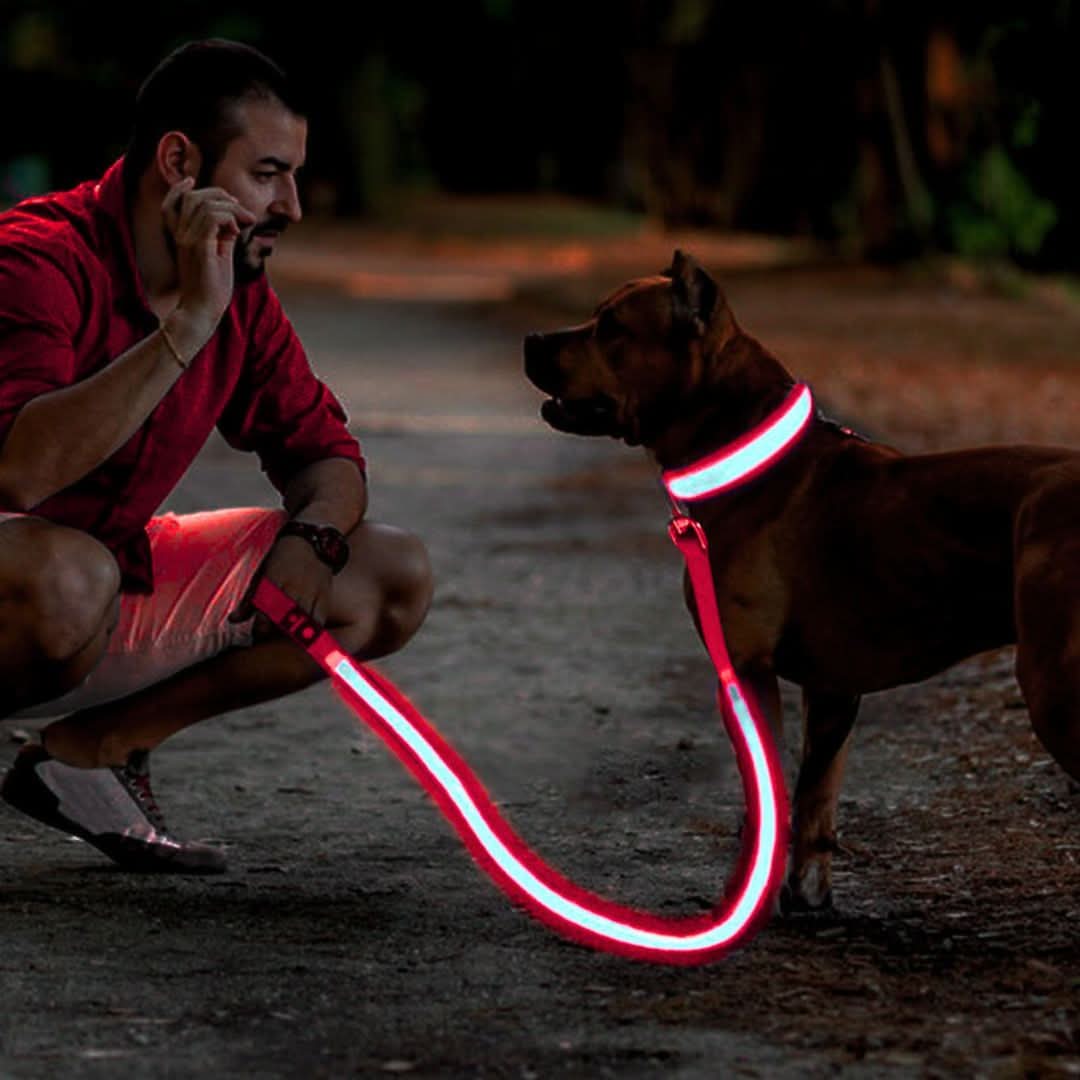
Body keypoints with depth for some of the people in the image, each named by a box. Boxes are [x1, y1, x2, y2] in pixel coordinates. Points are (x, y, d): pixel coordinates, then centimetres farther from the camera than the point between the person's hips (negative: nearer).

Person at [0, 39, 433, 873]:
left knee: (394, 578, 1)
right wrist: (189, 322, -37)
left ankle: (96, 745, -1)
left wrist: (312, 535, -13)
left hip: (122, 571, 8)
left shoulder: (243, 294, 1)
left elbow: (325, 452, 12)